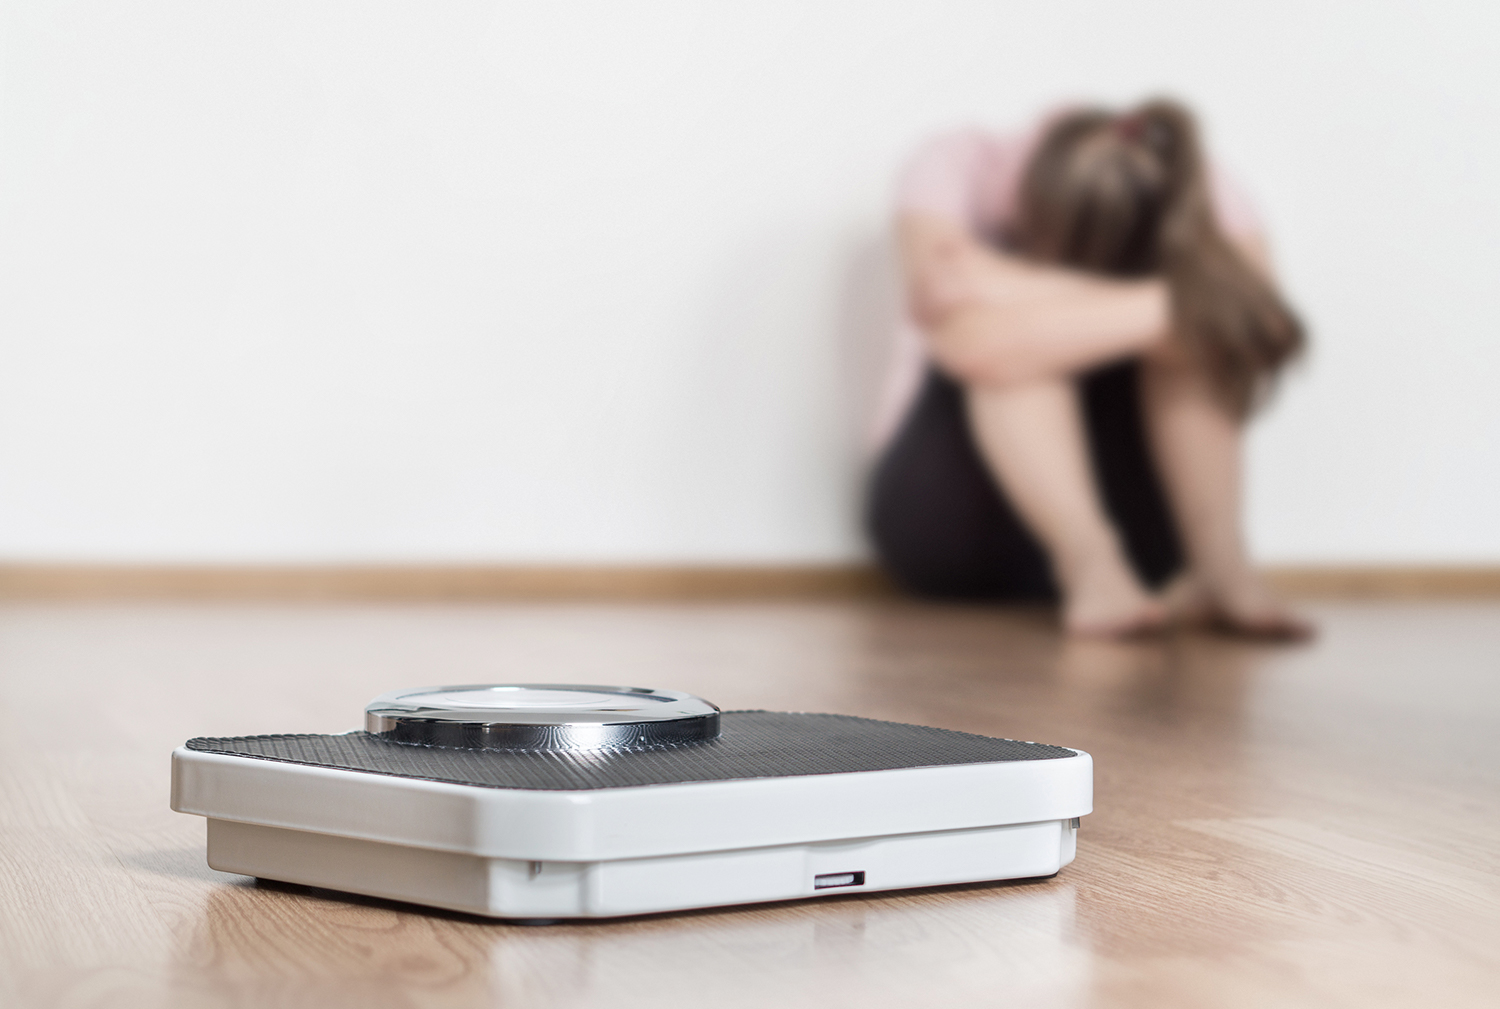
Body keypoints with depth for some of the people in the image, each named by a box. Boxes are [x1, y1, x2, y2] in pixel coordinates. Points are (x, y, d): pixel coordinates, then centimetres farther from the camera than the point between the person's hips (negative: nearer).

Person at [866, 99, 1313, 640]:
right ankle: (1093, 570, -40)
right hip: (947, 518, -1)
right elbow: (967, 342, -36)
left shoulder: (1196, 197, -11)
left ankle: (1221, 563, -32)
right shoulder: (956, 169, -18)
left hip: (1129, 512, 1)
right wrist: (1158, 308, -40)